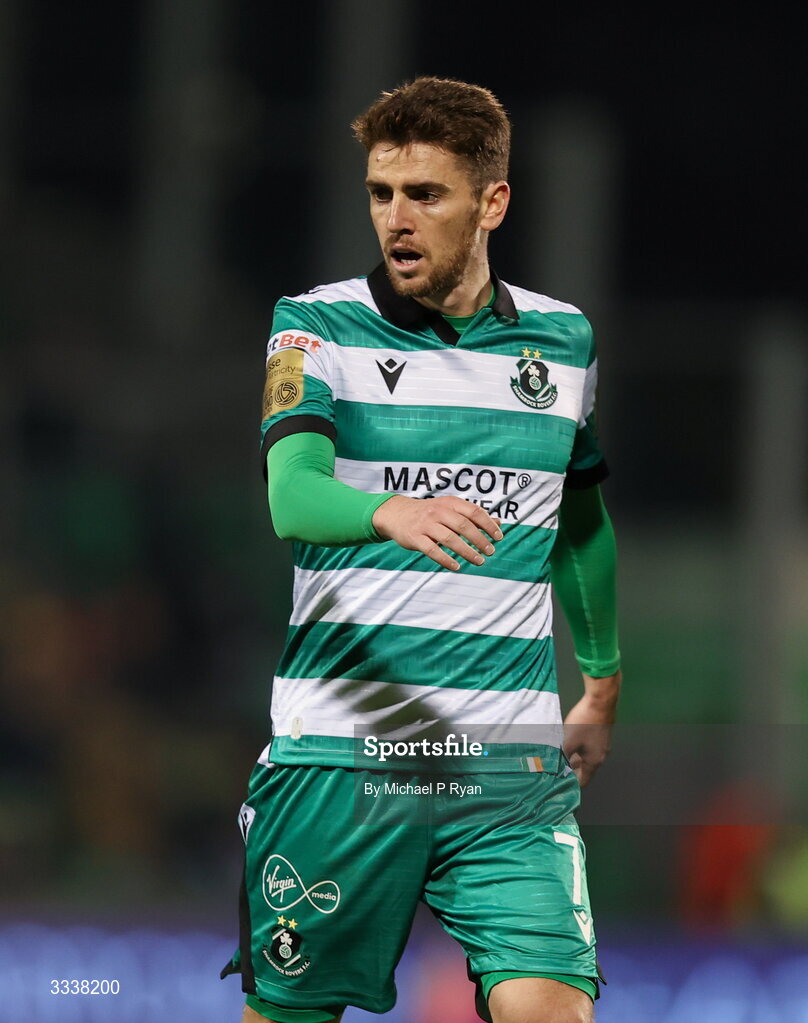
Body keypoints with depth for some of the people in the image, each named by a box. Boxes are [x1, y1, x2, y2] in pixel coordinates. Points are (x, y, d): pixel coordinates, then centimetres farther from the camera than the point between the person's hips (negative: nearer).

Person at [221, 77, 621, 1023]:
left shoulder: (564, 341, 11)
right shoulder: (317, 328, 0)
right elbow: (291, 496, -17)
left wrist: (601, 687, 32)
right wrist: (393, 513, -38)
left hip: (513, 767, 2)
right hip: (338, 752, -2)